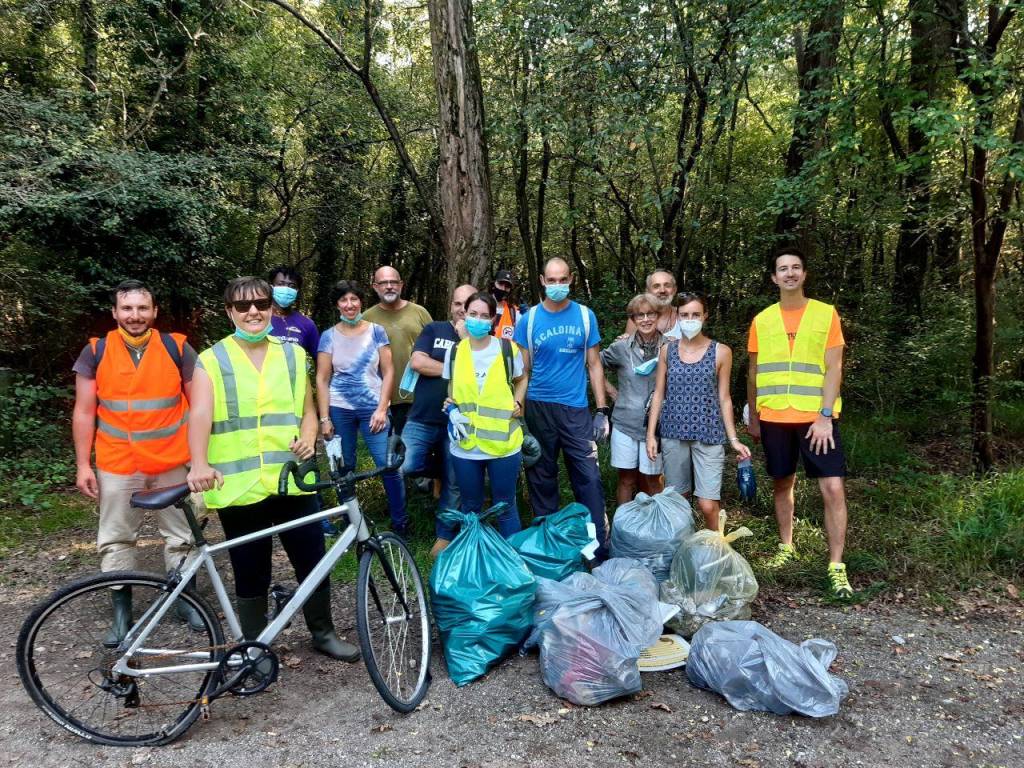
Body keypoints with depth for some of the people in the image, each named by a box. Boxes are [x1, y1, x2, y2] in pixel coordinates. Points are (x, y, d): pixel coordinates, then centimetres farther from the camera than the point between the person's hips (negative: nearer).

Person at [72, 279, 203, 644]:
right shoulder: (96, 352, -1)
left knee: (180, 536, 10)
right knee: (116, 540, 9)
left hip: (172, 463, 0)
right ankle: (121, 610, 24)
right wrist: (83, 465, 0)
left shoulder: (177, 348, -3)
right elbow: (84, 412, 3)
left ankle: (185, 599, 27)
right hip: (117, 466, 1)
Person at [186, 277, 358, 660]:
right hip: (239, 487, -2)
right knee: (251, 576, 9)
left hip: (293, 481, 3)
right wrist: (200, 464, -33)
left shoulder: (292, 355, 10)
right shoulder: (212, 361, -1)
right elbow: (200, 416, -16)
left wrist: (307, 439, -5)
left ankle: (323, 633, 33)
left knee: (314, 564, 11)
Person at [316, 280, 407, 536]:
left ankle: (400, 523, 4)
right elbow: (322, 379, 2)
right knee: (344, 468, 8)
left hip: (373, 408, -1)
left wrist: (382, 409, -8)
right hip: (339, 409, 1)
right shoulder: (329, 336, 3)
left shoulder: (376, 332, 2)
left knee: (388, 466, -8)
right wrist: (324, 418, -4)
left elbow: (388, 372, 1)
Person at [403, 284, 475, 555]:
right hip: (421, 419, 0)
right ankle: (431, 466, 18)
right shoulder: (433, 329, 6)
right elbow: (418, 362, -8)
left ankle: (444, 535, 23)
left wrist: (466, 339, -16)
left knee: (453, 484, 6)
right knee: (405, 467, -15)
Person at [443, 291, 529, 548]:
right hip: (465, 446, 2)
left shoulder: (508, 349, -3)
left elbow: (522, 379, 13)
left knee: (505, 506, 8)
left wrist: (517, 403, -4)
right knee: (470, 507, 15)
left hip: (503, 444, -2)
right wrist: (451, 409, -3)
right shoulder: (454, 352, 3)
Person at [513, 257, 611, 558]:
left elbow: (593, 364, 6)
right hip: (538, 409, 1)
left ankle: (600, 548, 3)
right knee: (541, 479, 10)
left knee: (589, 479, -5)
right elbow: (523, 370, 4)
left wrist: (602, 411, 1)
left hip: (575, 410, 0)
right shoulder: (528, 319, 2)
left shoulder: (585, 316, 3)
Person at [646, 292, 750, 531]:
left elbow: (724, 398, 4)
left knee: (708, 505, -8)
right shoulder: (667, 351, 6)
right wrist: (651, 433, 3)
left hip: (708, 434, -2)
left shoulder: (721, 352, 1)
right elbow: (658, 393, 8)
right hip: (673, 433, 2)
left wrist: (733, 438, 0)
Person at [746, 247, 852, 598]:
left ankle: (836, 566, 2)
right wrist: (753, 418, 11)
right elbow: (754, 373, 12)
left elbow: (833, 368, -4)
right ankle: (786, 547, 31)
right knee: (782, 484, 13)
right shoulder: (761, 320, 7)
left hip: (816, 417, -2)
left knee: (833, 488, -7)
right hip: (774, 417, 3)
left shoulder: (826, 314, 1)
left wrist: (825, 415, -13)